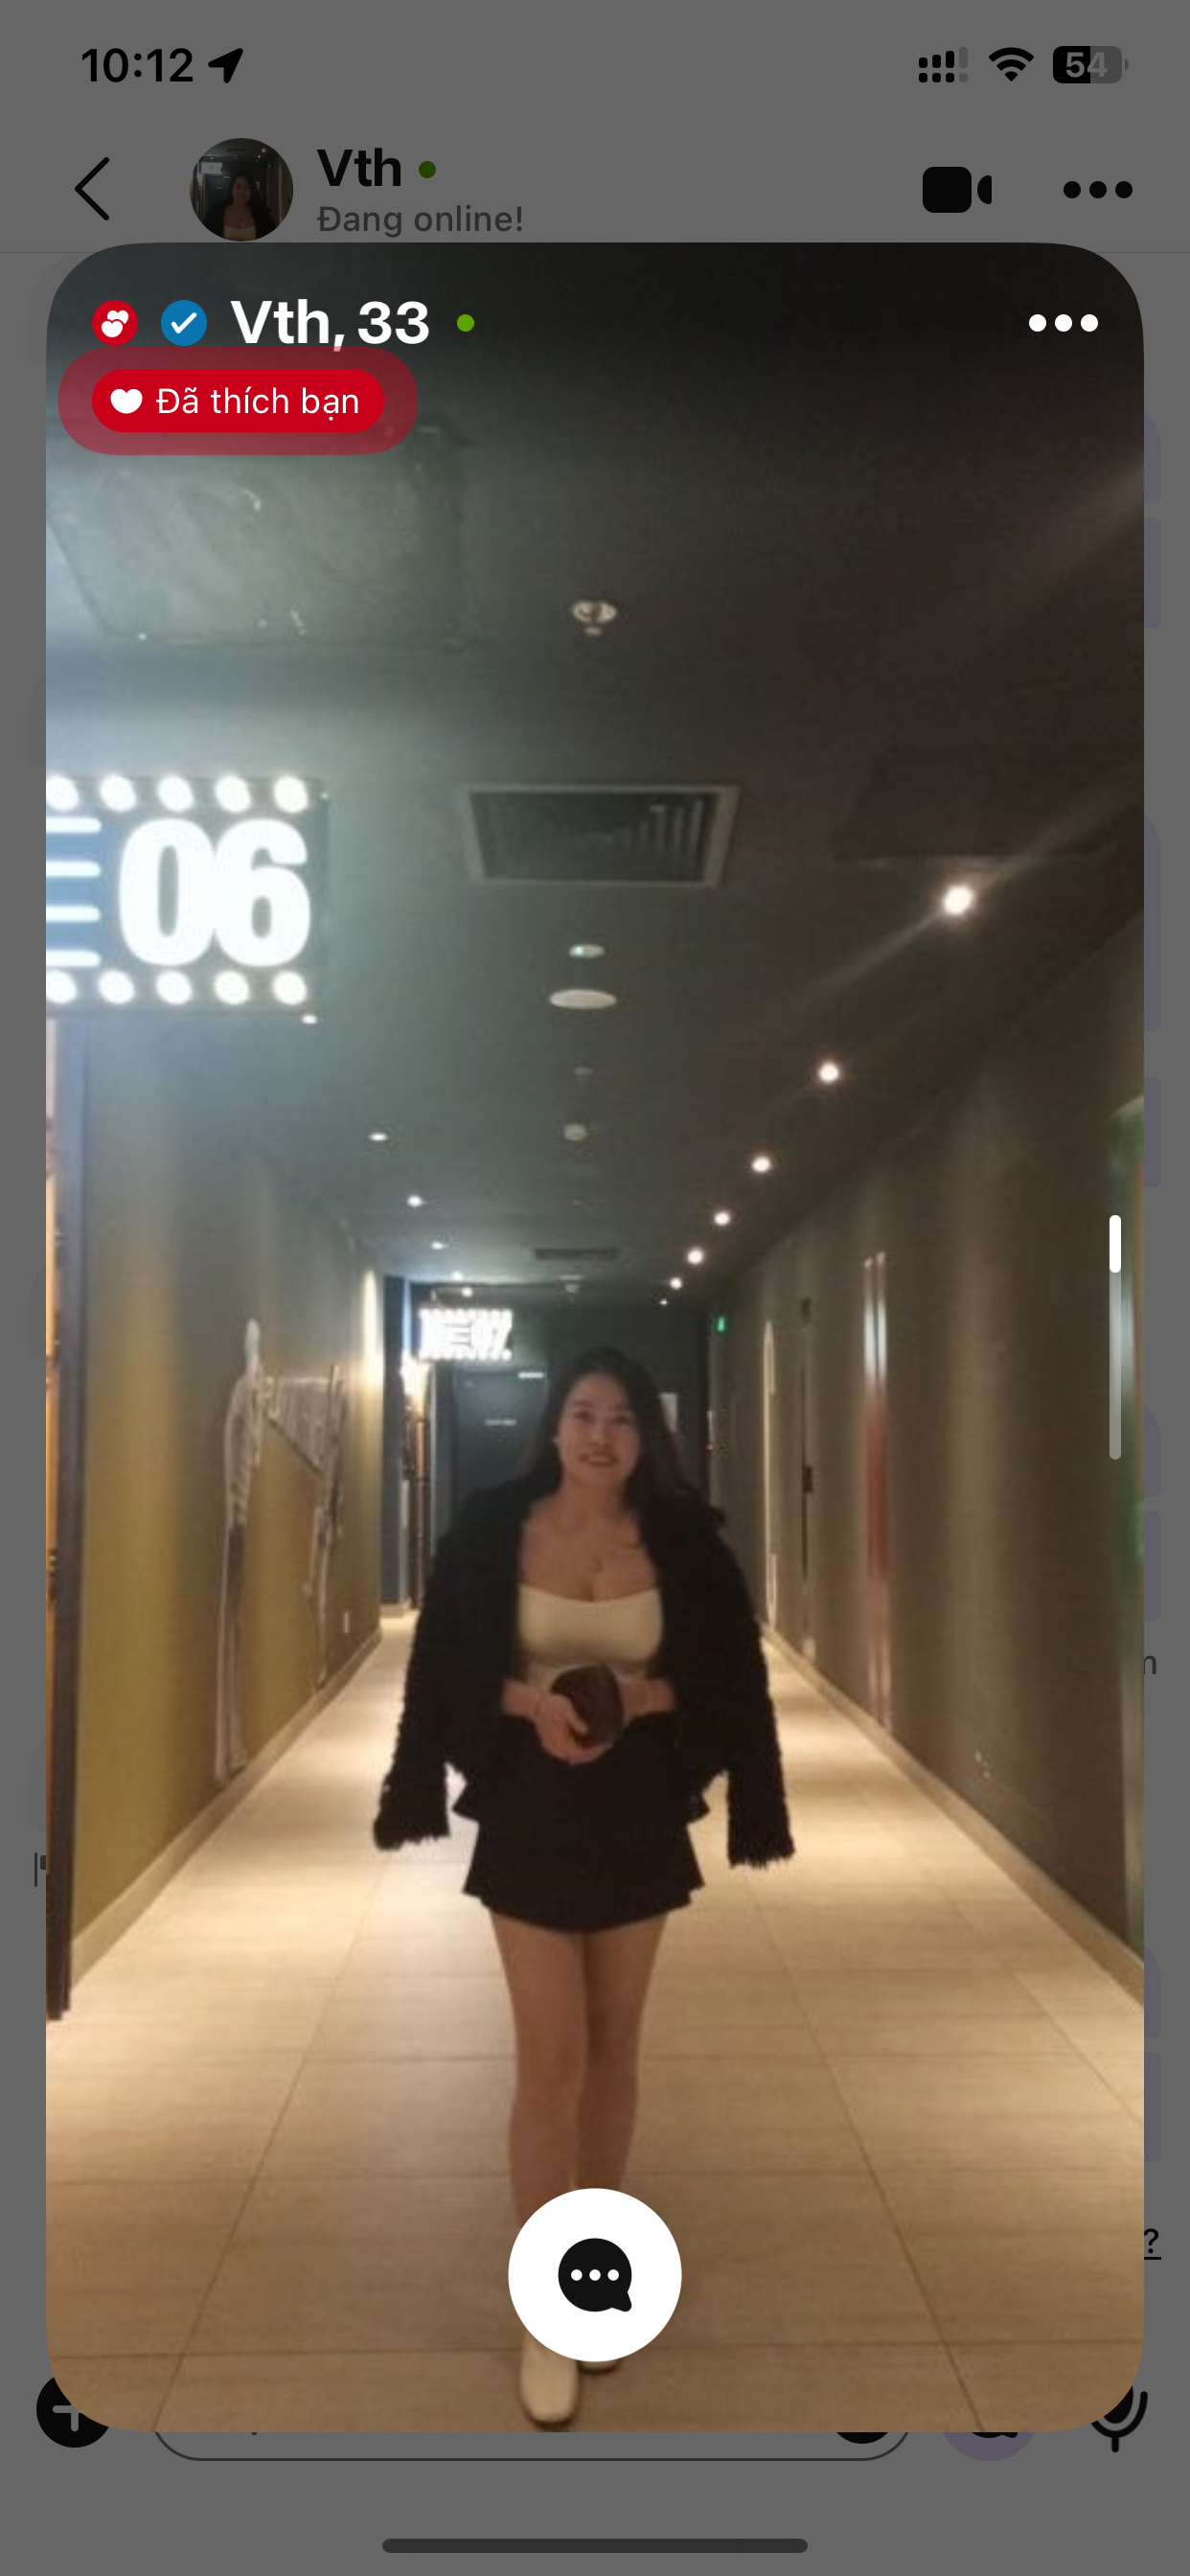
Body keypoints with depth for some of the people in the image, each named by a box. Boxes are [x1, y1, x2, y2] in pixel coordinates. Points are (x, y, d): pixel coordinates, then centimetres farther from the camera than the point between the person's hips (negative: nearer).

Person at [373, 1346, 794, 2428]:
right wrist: (531, 1702, -19)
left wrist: (641, 1697, -17)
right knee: (551, 2057, -3)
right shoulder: (494, 1529, -7)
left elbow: (725, 1676, 0)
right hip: (530, 1811, -2)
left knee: (614, 2048, 13)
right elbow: (451, 1670, -2)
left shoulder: (681, 1541, -4)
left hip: (639, 1812, 2)